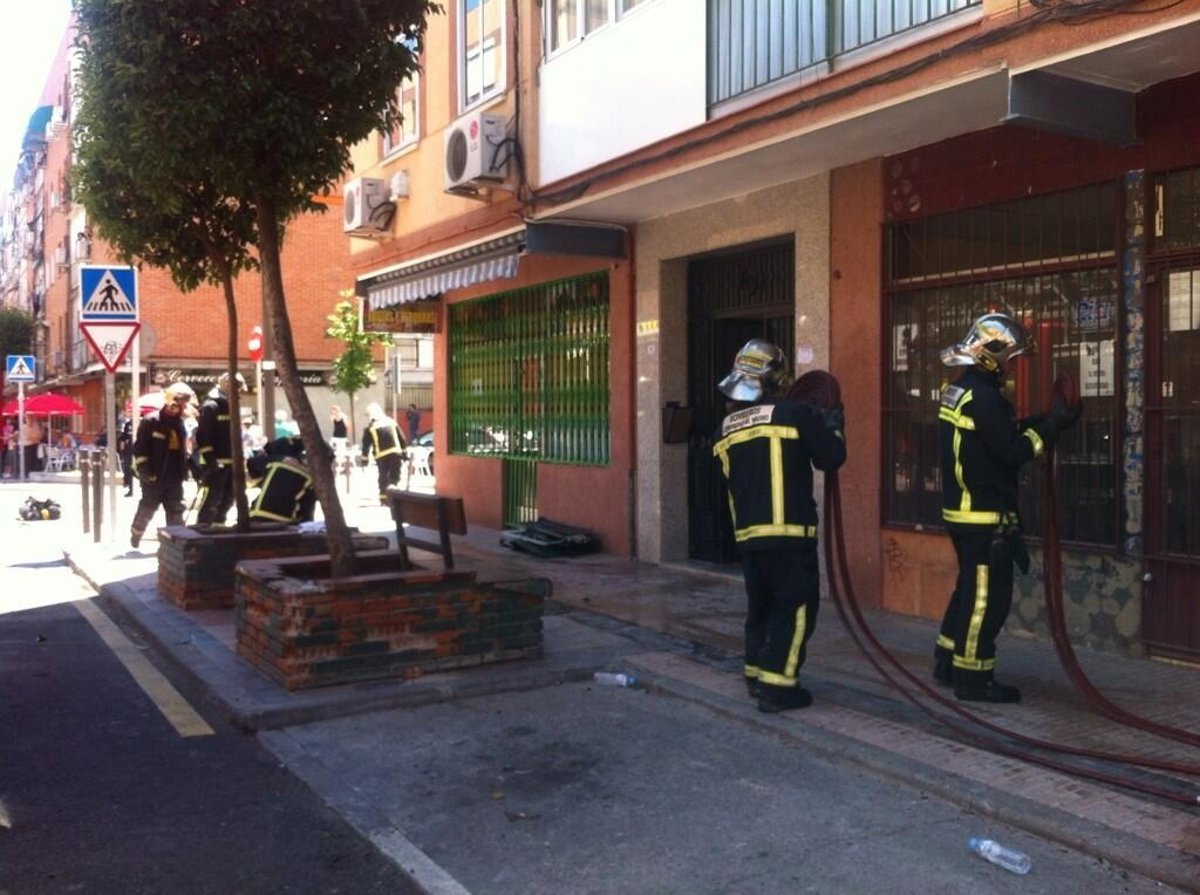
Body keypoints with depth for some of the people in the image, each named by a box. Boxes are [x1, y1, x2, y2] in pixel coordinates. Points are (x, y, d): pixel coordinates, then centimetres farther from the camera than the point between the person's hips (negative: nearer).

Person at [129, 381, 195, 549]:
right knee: (146, 510, 6)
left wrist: (185, 470, 14)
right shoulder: (151, 421, -9)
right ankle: (134, 538, 27)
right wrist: (144, 472, -16)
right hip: (154, 477, -5)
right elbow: (139, 448, -11)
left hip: (175, 478, 5)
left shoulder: (180, 424, 12)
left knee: (176, 512, 5)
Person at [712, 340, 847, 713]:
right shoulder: (793, 413, -8)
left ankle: (757, 674, 27)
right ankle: (777, 685, -3)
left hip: (747, 533, 6)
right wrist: (832, 425, 15)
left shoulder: (726, 428, 9)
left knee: (761, 605, 19)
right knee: (796, 607, 1)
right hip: (788, 532, -6)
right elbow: (831, 458, -4)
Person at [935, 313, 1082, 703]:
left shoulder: (959, 390, 11)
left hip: (961, 509, 10)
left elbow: (1003, 435, 15)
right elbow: (1013, 451, -20)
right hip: (985, 514, -10)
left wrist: (1046, 420, 7)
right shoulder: (983, 397, -19)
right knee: (988, 596, -2)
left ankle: (948, 663, 27)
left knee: (969, 587, 19)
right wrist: (1053, 424, -11)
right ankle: (973, 678, 4)